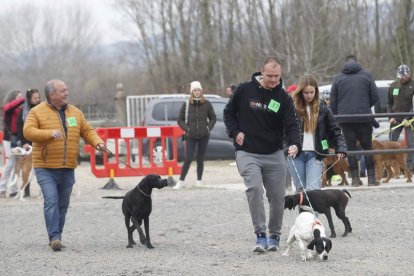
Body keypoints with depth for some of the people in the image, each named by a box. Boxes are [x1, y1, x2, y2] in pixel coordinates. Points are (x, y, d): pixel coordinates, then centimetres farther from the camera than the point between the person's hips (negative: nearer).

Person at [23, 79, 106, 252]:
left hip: (67, 168, 5)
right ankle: (54, 237, -21)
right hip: (45, 168, -5)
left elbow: (87, 131, 15)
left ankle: (56, 237, 17)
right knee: (51, 201, -17)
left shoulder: (75, 113, 13)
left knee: (63, 204, 8)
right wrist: (50, 133, -27)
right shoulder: (37, 112, -1)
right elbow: (28, 131, -13)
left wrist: (98, 143, -6)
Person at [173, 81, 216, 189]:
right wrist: (186, 129, -7)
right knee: (188, 159, -8)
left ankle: (199, 180, 16)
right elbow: (180, 120, 7)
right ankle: (181, 181, -2)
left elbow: (213, 118, 12)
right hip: (190, 137, -1)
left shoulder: (207, 104, 3)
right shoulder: (186, 105, 1)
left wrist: (209, 127, -2)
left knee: (200, 159, 6)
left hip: (203, 136, 1)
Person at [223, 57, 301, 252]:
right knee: (254, 188, -22)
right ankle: (260, 235, -18)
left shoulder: (283, 98, -1)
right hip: (247, 153, -2)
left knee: (277, 196, 4)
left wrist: (294, 144, -27)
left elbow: (292, 125, -8)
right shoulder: (245, 90, -3)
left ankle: (275, 236, 23)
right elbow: (228, 112, 10)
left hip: (274, 155, 2)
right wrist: (235, 132, -5)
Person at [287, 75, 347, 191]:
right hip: (296, 155, 0)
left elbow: (334, 130, 9)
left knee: (313, 189, -13)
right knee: (301, 190, 5)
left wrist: (341, 148, -4)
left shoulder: (322, 108, 6)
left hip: (315, 155, 0)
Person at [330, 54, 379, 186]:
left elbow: (333, 101, 5)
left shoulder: (338, 78, 6)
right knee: (367, 146, 5)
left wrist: (335, 117, 13)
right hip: (364, 117, -1)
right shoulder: (366, 75, 3)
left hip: (345, 119, 1)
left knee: (350, 147, 4)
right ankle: (371, 178, 1)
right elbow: (374, 97, 3)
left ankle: (355, 178, 1)